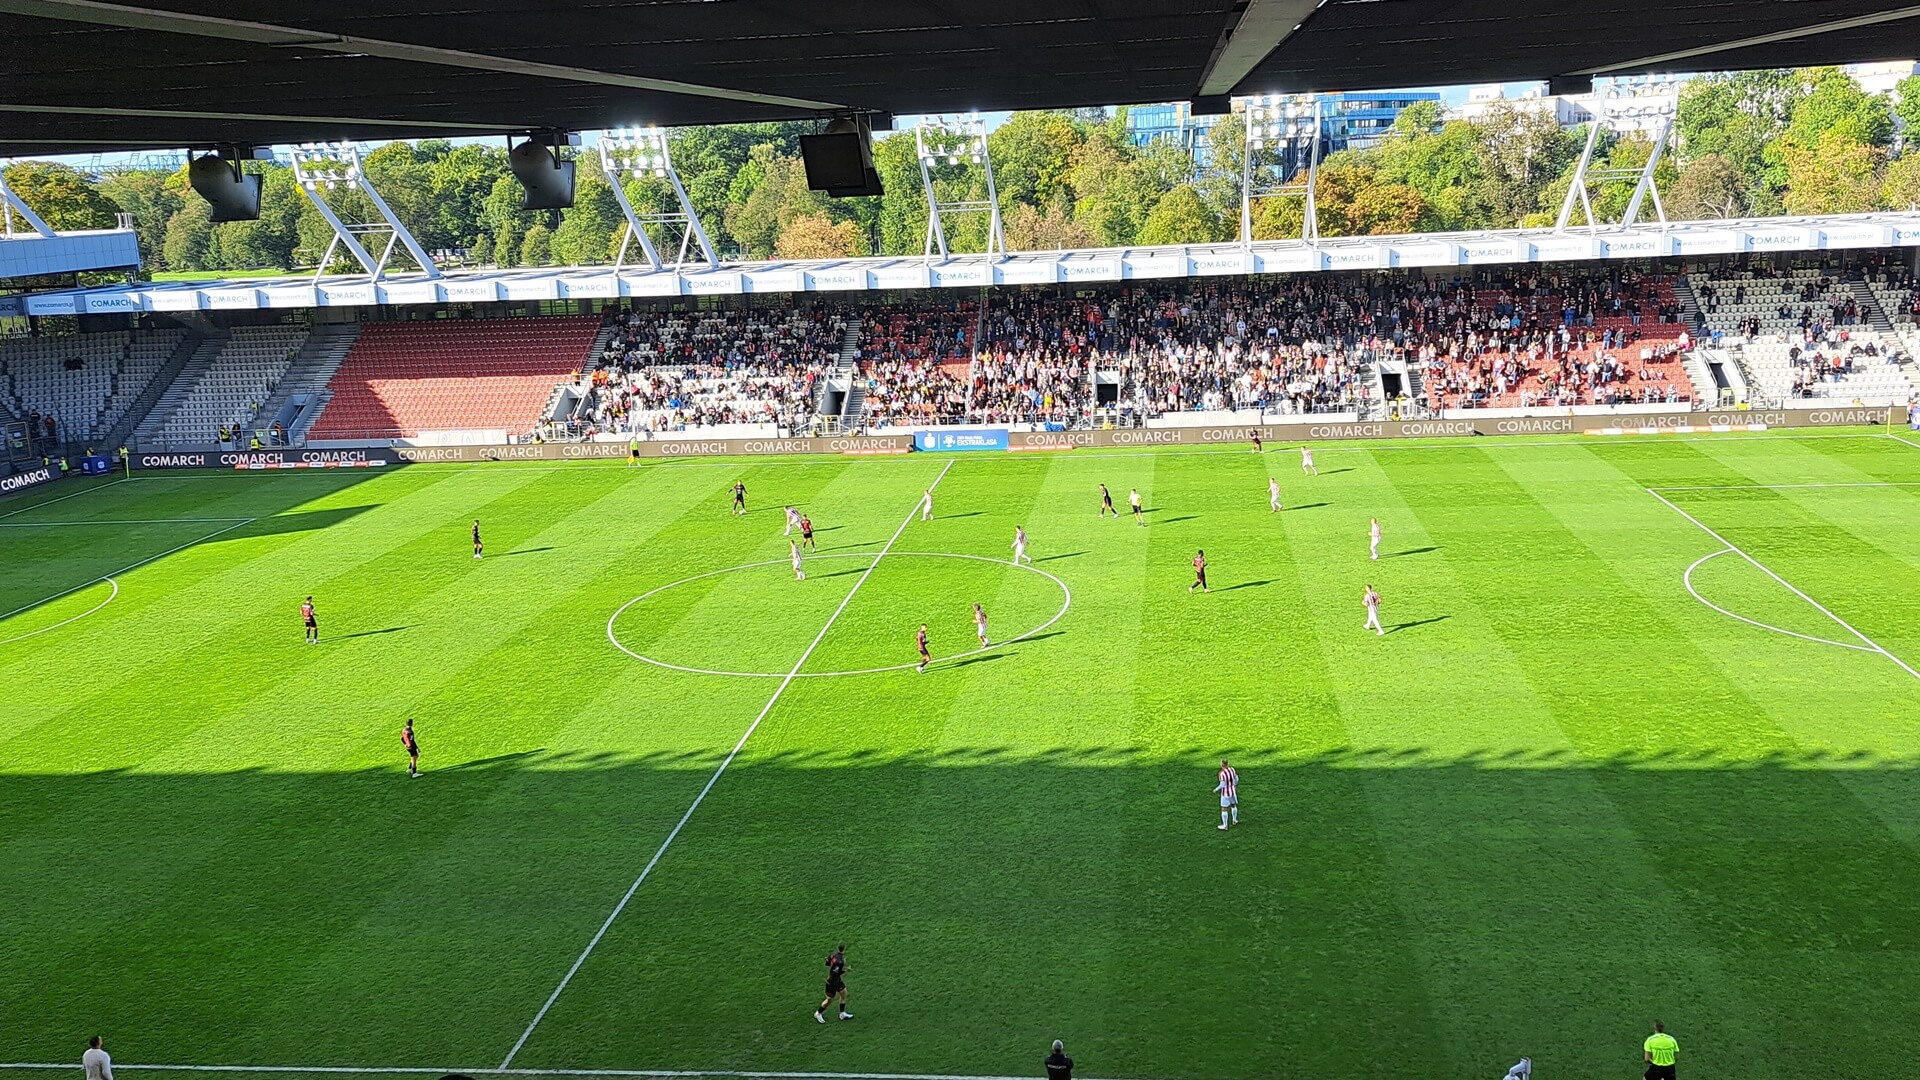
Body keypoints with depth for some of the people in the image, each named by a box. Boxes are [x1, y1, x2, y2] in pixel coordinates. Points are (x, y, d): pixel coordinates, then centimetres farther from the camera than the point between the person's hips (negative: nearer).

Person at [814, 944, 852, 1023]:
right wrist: (846, 970, -18)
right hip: (832, 982, -9)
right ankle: (818, 1014, 32)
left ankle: (842, 1014, 33)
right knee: (829, 1000, 11)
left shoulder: (833, 954, -9)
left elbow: (827, 963, 5)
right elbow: (836, 973, -31)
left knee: (844, 994, 19)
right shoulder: (839, 961, -34)